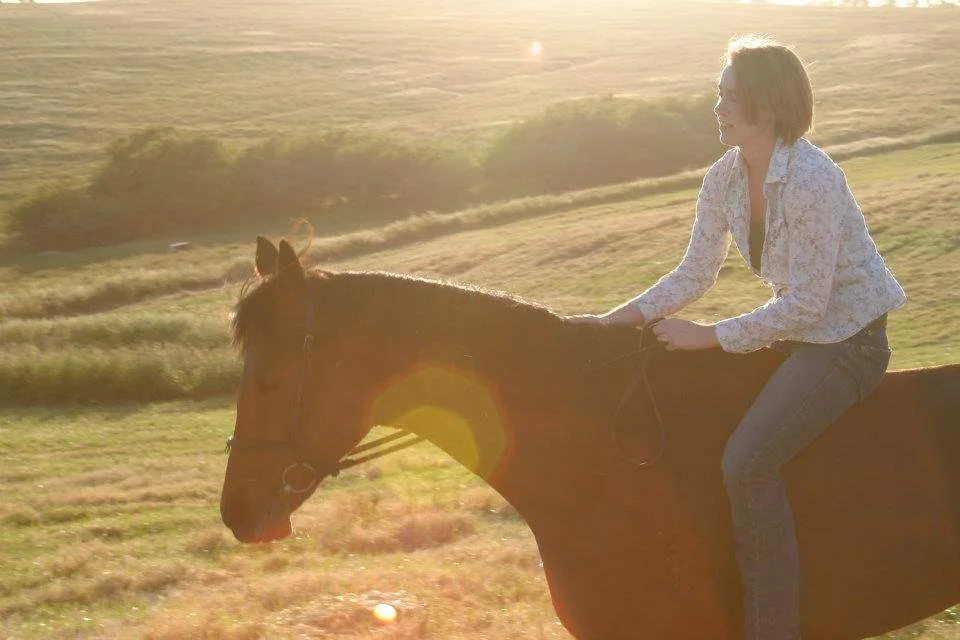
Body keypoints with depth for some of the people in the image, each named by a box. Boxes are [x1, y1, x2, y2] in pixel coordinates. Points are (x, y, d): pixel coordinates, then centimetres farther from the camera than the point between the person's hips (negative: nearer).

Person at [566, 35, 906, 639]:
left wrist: (708, 336, -21)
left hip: (849, 342, -9)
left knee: (746, 462, -23)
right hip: (796, 334, 9)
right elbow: (694, 275, 6)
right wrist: (615, 320, -4)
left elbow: (803, 306, -24)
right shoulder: (725, 178, -1)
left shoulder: (813, 181, -26)